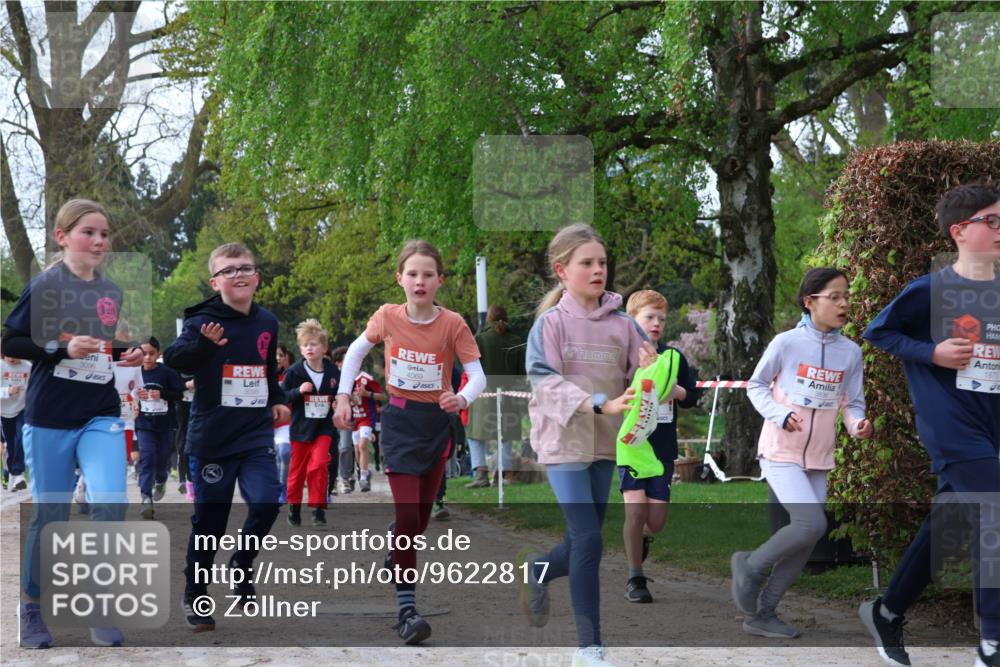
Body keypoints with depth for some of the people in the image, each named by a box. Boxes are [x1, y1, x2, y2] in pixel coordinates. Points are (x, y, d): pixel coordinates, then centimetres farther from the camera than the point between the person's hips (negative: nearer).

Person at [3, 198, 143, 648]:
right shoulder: (44, 286, -6)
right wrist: (61, 349, -19)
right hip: (49, 418, -3)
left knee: (110, 503, -15)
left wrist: (126, 357, 3)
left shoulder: (113, 293, 9)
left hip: (102, 416, 3)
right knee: (50, 515, 4)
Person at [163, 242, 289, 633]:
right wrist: (202, 344, -46)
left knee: (266, 503, -15)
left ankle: (242, 563, 15)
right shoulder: (202, 321, -11)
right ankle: (194, 597, 21)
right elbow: (174, 359, -29)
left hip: (257, 434, 4)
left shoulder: (267, 322, 7)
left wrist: (277, 399, 16)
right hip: (212, 437, -3)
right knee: (209, 521, 3)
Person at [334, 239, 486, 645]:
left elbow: (477, 374, -15)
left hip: (437, 422, 1)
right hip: (399, 421, -1)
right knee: (407, 514, -12)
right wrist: (343, 396, 5)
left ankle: (396, 566, 38)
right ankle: (406, 608, -10)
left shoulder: (452, 323, -11)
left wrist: (463, 398, -35)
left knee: (421, 517, 11)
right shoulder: (387, 317, -7)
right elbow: (356, 351, 10)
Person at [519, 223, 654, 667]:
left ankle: (538, 570, 45)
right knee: (589, 540, -10)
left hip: (606, 443, 5)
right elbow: (545, 382, -19)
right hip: (564, 442, -5)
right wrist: (602, 404, -29)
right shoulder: (550, 322, -9)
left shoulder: (622, 323, 3)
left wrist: (648, 369, -20)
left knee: (583, 542, 12)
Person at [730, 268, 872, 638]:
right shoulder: (786, 343, -11)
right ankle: (751, 565, 4)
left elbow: (852, 404, 7)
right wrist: (779, 414, -17)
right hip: (781, 453, -5)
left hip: (819, 459, 5)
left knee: (806, 543, 5)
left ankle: (762, 613, 18)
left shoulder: (851, 352, 0)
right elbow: (756, 386, 0)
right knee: (813, 524, -21)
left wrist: (858, 424, -15)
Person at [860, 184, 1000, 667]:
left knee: (942, 525, 13)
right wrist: (932, 352, -14)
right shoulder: (931, 290, -9)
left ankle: (888, 613, 31)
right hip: (949, 425, -6)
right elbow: (876, 332, -2)